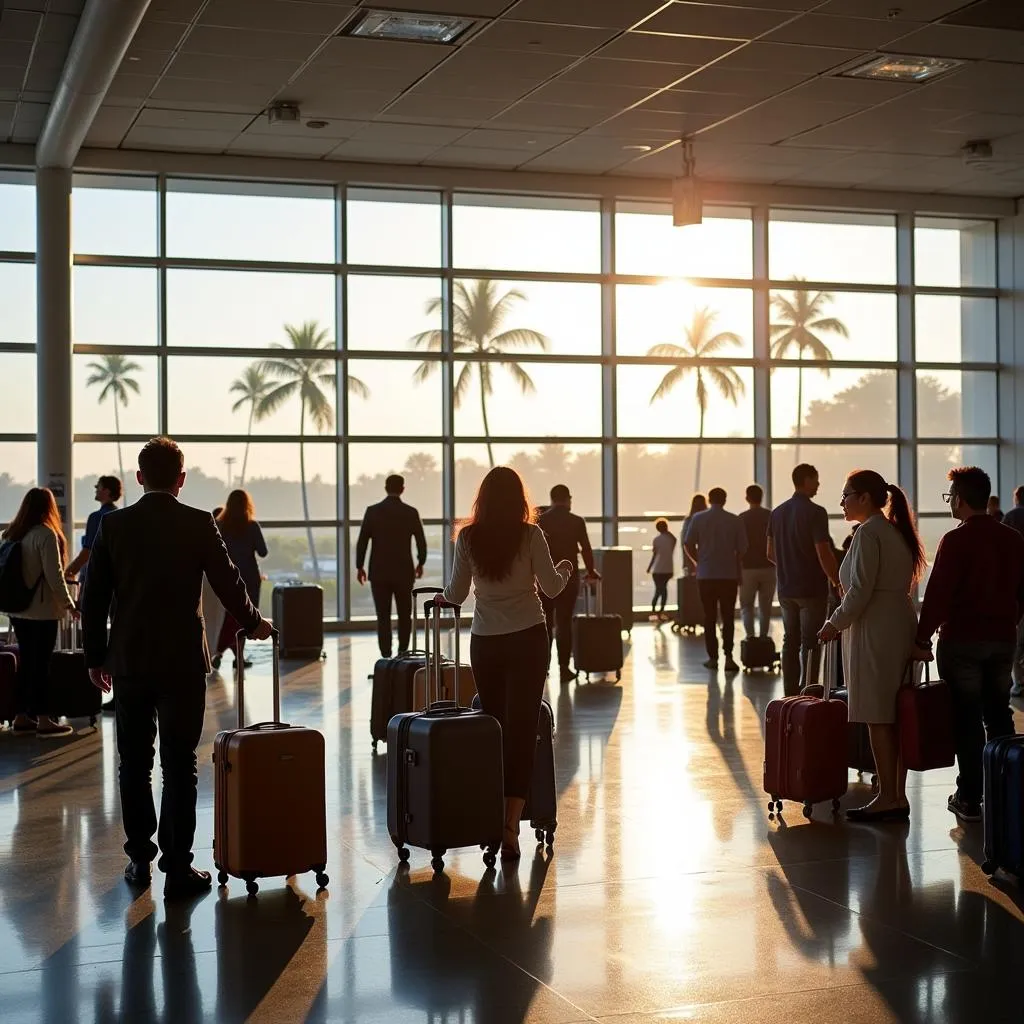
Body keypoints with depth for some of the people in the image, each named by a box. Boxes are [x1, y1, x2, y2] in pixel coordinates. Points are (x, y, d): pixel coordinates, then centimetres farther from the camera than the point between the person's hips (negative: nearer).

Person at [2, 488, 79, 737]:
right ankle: (44, 720, 1)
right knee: (41, 663, -3)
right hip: (41, 611, -7)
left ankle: (21, 717, 15)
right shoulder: (45, 534, -13)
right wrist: (69, 604, -9)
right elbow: (54, 575, -16)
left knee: (25, 661, 12)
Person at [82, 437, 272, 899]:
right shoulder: (199, 524, -6)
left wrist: (96, 657, 13)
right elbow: (228, 584, 0)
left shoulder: (114, 525, 0)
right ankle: (178, 868, -1)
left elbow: (94, 598, 3)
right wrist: (254, 623, 18)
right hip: (182, 662, -2)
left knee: (134, 764, 13)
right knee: (179, 765, 0)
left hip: (128, 661, 2)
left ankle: (139, 860, 20)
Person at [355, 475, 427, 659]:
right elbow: (421, 542, 1)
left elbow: (362, 542, -4)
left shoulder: (373, 511, -4)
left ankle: (386, 657, -3)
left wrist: (359, 567, 8)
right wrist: (420, 563, 19)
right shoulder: (411, 512, -3)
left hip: (379, 573, 0)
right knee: (405, 616, 13)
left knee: (383, 617, 3)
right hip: (404, 572, 0)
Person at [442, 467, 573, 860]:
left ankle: (494, 819, 15)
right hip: (528, 639, -2)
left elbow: (455, 595, 4)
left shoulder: (468, 537, -1)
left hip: (485, 643, 2)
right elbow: (551, 588, -2)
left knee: (494, 727, 12)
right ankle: (511, 825, -9)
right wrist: (565, 568, 19)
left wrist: (443, 595, 27)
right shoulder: (530, 535, -7)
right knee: (522, 728, -2)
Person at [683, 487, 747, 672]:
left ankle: (713, 657, 10)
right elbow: (742, 549, -1)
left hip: (706, 575, 0)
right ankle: (728, 655, -10)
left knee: (709, 617, 8)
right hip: (729, 575, 0)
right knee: (728, 617, 3)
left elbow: (688, 544, -3)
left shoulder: (698, 518, -2)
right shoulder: (735, 520, -2)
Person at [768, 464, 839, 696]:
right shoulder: (815, 512, -13)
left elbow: (771, 553, 14)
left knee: (790, 642, 12)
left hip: (786, 588, 6)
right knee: (810, 643, -3)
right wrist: (837, 582, -7)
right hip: (811, 588, -6)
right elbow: (824, 554, -18)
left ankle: (790, 694, 14)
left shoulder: (777, 512, 8)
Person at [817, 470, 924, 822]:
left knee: (877, 717, -5)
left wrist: (834, 624, -5)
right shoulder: (896, 531, 16)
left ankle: (887, 798, -3)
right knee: (893, 716, 10)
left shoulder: (868, 532, -12)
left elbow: (860, 590, -18)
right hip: (902, 625, 9)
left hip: (875, 631, -9)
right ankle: (898, 796, 12)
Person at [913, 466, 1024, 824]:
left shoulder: (956, 540, -15)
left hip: (962, 640, -5)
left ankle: (970, 798, 5)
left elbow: (938, 593, -18)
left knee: (967, 718, 1)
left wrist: (923, 638, -13)